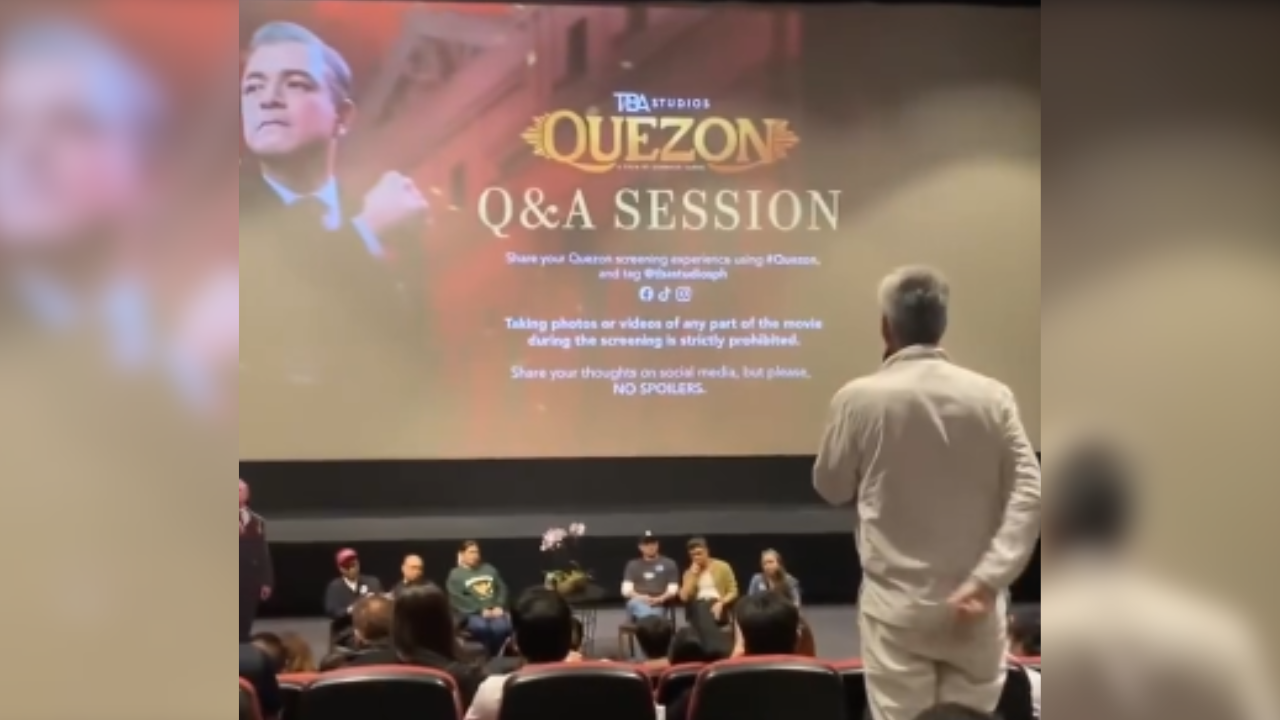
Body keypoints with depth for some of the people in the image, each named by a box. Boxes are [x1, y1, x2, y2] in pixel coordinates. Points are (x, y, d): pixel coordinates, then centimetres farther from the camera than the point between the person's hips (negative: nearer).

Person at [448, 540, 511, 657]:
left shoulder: (489, 569, 22)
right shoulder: (456, 574, 7)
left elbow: (502, 588, 16)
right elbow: (459, 600, -4)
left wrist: (499, 607, -3)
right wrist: (481, 610, -12)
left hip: (495, 611, 3)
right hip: (472, 613, -3)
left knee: (503, 627, -31)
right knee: (481, 627, -37)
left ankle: (496, 655, -13)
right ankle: (486, 655, -19)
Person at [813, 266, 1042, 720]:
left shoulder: (860, 398, -8)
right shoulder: (992, 396, -3)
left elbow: (831, 489, 5)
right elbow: (1028, 494, -9)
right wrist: (988, 581, -11)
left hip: (897, 604, -2)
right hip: (974, 605, 2)